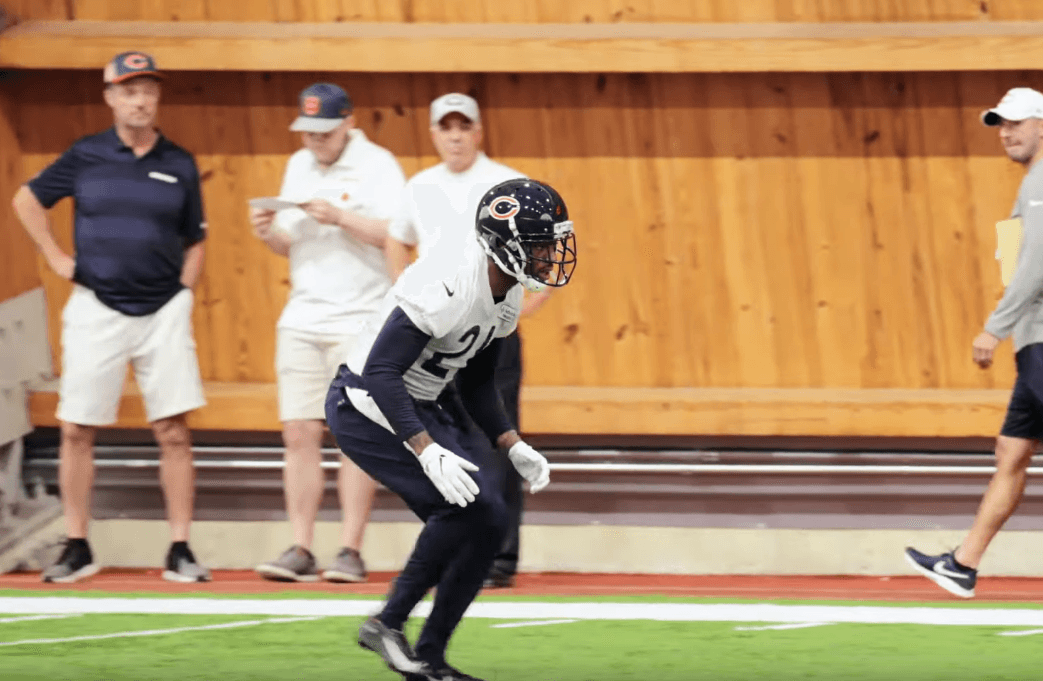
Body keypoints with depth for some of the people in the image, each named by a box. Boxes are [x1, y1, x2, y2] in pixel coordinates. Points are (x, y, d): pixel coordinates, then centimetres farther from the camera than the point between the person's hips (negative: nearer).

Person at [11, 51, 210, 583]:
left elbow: (194, 241, 15)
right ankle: (77, 549, 10)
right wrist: (56, 259, 7)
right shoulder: (86, 157, 1)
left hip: (163, 314, 1)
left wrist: (184, 290, 1)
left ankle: (180, 551, 1)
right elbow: (27, 200, 14)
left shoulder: (179, 165, 5)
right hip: (96, 311, -1)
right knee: (76, 430, 0)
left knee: (173, 433, -3)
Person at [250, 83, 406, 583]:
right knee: (299, 434, -1)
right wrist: (269, 233, -2)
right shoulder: (299, 167, 14)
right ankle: (300, 551, 1)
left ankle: (350, 551, -4)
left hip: (360, 321, -6)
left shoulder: (377, 166, -5)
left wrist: (341, 218, -23)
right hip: (302, 317, 6)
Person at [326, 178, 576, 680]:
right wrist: (428, 451, -36)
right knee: (466, 505, -22)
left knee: (487, 521, 0)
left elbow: (476, 384, 16)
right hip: (367, 407, -9)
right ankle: (388, 625, -8)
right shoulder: (448, 286, -28)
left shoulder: (507, 299, 3)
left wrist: (514, 447, 3)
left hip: (419, 407, 9)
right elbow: (381, 371, -30)